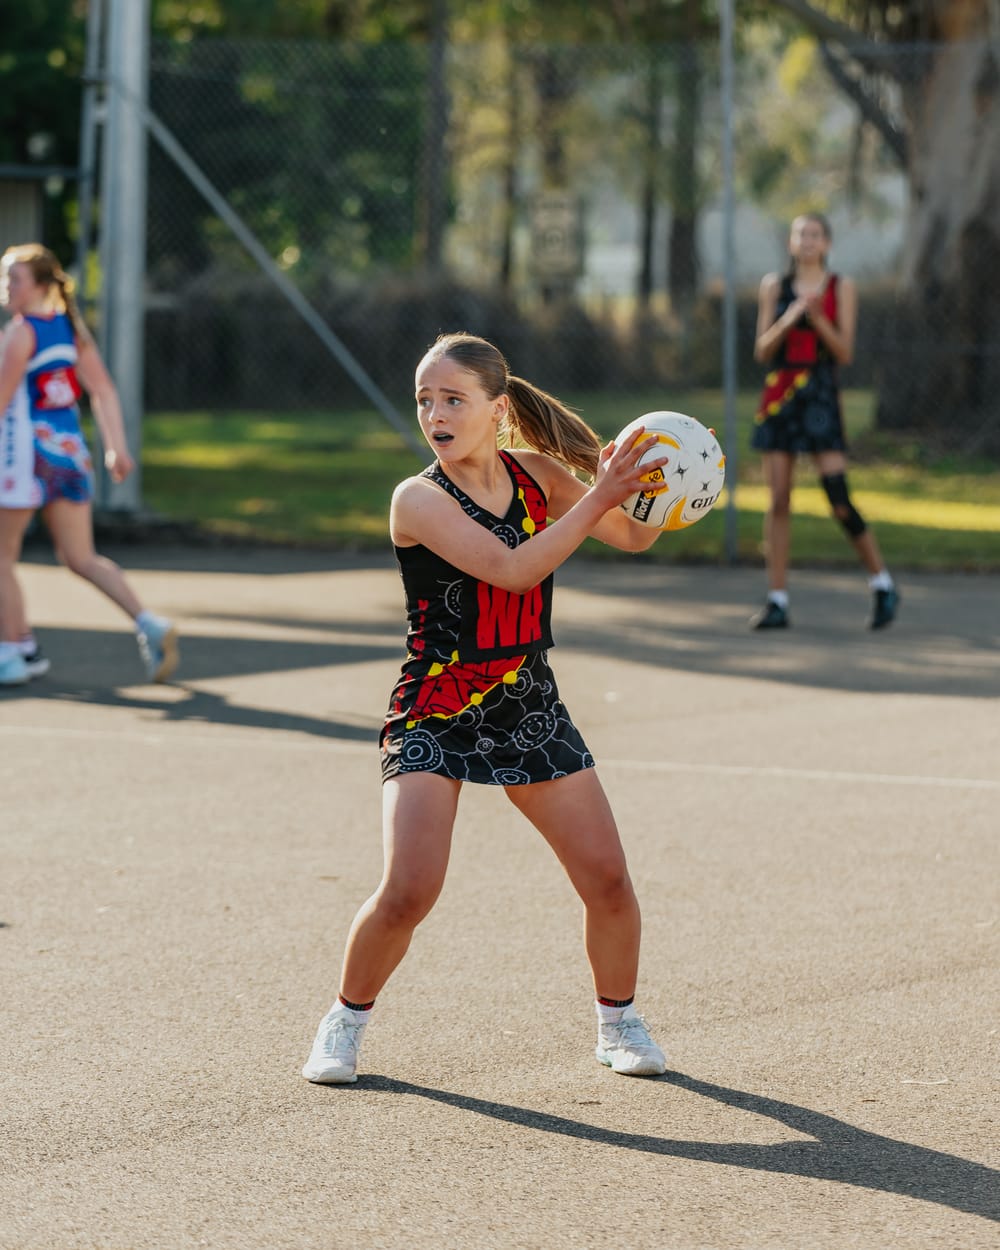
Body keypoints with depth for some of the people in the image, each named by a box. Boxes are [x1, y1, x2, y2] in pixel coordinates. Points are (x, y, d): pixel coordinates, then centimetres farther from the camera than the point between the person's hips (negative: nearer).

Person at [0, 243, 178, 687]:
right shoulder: (71, 327, 9)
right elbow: (103, 390, 8)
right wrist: (116, 448, 9)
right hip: (70, 451, 7)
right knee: (82, 558, 11)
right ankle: (149, 624, -4)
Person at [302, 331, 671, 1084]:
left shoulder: (535, 474, 1)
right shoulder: (419, 500, -14)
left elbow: (635, 538, 8)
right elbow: (512, 568, -26)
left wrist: (639, 488, -13)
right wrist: (599, 497, -28)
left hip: (530, 709, 4)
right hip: (434, 712, -4)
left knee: (608, 879, 0)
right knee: (408, 891, -17)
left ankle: (619, 1021, 24)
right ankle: (346, 1022, 8)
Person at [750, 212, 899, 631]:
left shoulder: (841, 288, 3)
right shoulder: (775, 286, 8)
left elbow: (845, 352, -2)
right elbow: (762, 350, 3)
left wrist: (817, 317, -16)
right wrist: (788, 318, -13)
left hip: (821, 396, -2)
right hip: (779, 394, 2)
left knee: (840, 501, -10)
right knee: (779, 499, -1)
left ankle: (883, 585, 7)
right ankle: (777, 600, 3)